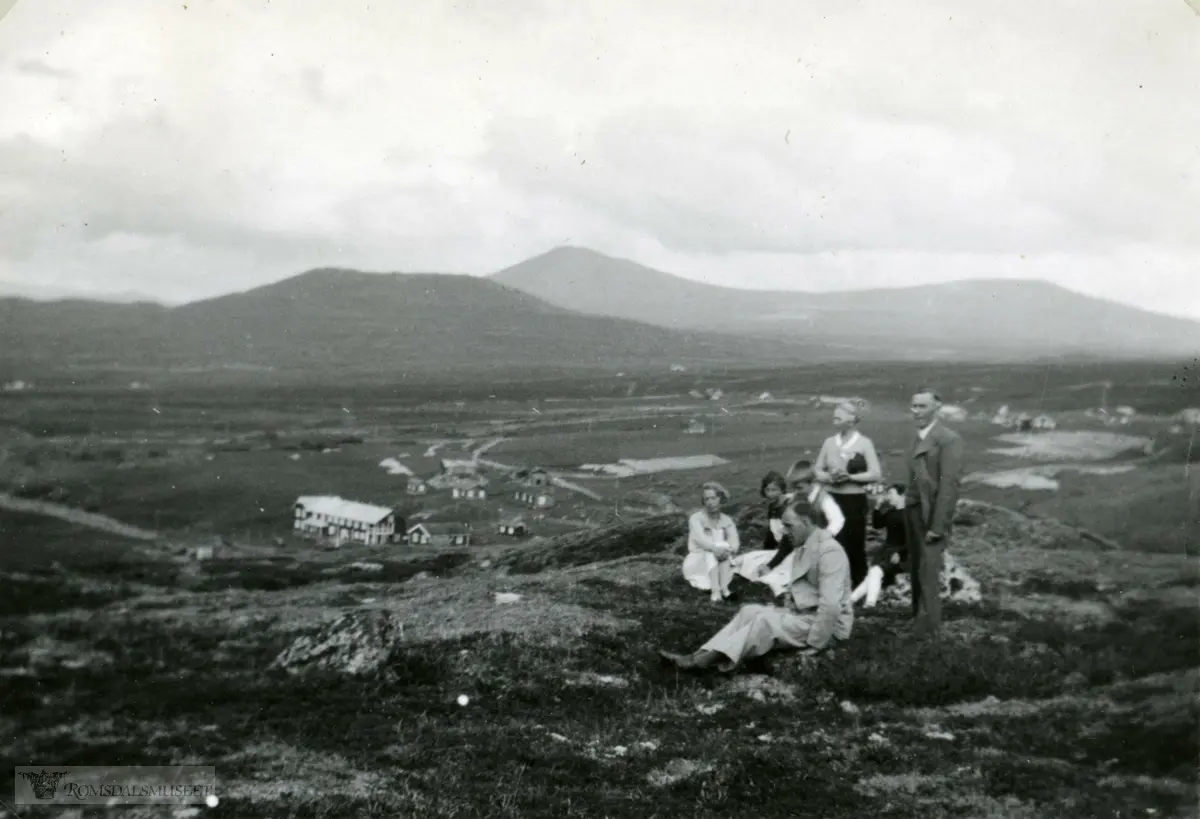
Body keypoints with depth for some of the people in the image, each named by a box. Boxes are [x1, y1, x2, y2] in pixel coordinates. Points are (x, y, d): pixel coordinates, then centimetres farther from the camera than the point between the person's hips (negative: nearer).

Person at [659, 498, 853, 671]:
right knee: (750, 611, -7)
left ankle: (714, 658, -31)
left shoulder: (828, 551, -21)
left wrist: (814, 645, -25)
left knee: (767, 621, -27)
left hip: (827, 625, -9)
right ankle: (701, 655, -20)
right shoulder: (807, 546, 12)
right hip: (804, 612, 9)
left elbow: (830, 605, -28)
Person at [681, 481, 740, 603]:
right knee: (711, 552, -31)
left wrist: (728, 550, -40)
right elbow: (701, 539, -28)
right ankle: (715, 590, -46)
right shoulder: (696, 518, -8)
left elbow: (734, 543, -16)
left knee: (724, 549, -26)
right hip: (698, 564, -3)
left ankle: (724, 587, -38)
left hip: (721, 565, 3)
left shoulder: (727, 521, 1)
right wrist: (715, 548, -47)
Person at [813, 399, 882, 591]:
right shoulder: (829, 442, 5)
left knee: (856, 546, 5)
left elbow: (876, 474, -11)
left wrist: (850, 477, -17)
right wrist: (829, 477, -11)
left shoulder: (864, 443, -6)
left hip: (855, 501, -3)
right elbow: (817, 469, 10)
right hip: (833, 499, 3)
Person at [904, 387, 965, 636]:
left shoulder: (949, 439, -14)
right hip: (912, 511, 7)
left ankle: (928, 623, 8)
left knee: (928, 571, -3)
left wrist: (938, 525, -19)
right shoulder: (918, 437, 13)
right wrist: (906, 509, 5)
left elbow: (949, 485, -18)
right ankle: (918, 615, 26)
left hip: (931, 514, -7)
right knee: (917, 569, 15)